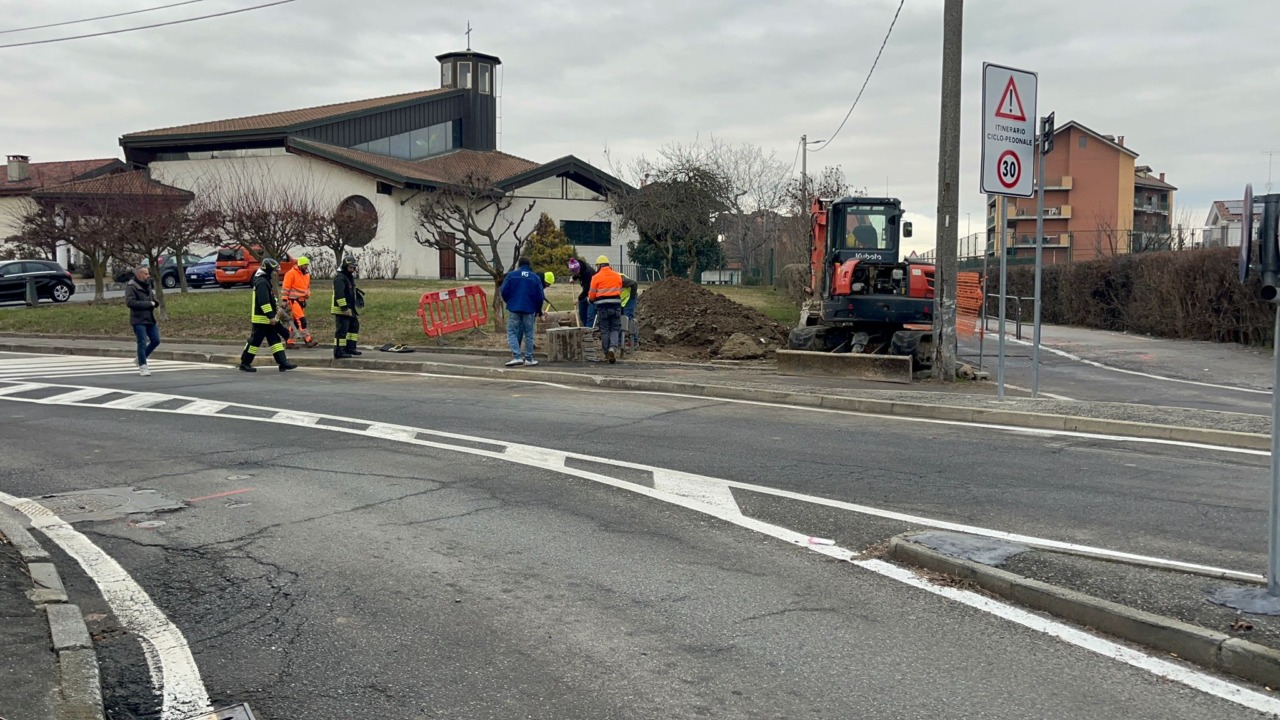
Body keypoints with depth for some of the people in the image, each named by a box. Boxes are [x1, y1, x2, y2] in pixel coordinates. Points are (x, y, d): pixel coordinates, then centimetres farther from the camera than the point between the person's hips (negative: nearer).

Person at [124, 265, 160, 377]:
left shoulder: (147, 284, 14)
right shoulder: (131, 286, -10)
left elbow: (153, 299, 24)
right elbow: (130, 302, -22)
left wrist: (155, 302, -2)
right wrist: (148, 304, -20)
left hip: (150, 318, 8)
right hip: (138, 320, -8)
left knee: (156, 340, 8)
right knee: (142, 343, -6)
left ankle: (139, 360, 26)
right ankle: (143, 367, 3)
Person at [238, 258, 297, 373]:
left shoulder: (265, 281, 16)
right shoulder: (262, 282, -18)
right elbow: (263, 301, -25)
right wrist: (271, 316, -26)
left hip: (267, 319, 11)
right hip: (261, 319, -10)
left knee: (275, 340, 6)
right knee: (255, 340, -3)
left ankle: (283, 362, 4)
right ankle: (245, 363, 6)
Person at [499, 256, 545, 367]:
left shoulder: (511, 275, 0)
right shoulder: (535, 278, 4)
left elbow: (504, 292, -2)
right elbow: (540, 296, 4)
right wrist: (538, 310, 18)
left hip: (514, 309, -1)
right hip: (529, 310, 1)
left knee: (512, 332, 3)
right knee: (528, 334, 10)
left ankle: (517, 357, -12)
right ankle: (529, 359, 12)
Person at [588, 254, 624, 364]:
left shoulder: (596, 277, -3)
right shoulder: (617, 276, 7)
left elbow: (591, 296, 0)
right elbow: (620, 291, 14)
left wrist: (590, 298, 23)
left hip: (602, 306, -2)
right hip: (616, 305, 2)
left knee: (604, 330, 8)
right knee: (615, 329, 7)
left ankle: (607, 353, 11)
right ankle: (612, 348, -16)